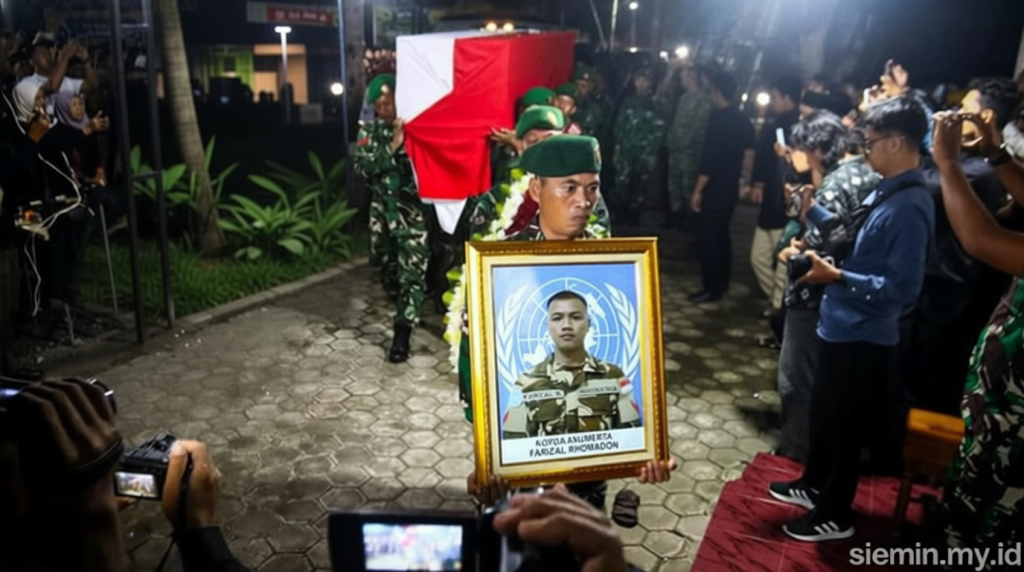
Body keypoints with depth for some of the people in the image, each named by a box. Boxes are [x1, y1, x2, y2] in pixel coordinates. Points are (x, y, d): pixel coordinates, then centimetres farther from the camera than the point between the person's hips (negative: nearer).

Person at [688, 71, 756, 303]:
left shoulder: (719, 118, -17)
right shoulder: (743, 120, 9)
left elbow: (709, 156, -22)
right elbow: (749, 153, 17)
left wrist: (697, 190, -19)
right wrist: (744, 179, 27)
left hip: (714, 189, -9)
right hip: (730, 188, 9)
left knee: (707, 237, -3)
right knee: (721, 233, 18)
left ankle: (712, 288, 0)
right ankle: (722, 281, 26)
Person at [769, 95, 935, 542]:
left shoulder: (908, 207, -25)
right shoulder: (886, 192, 4)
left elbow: (903, 288, -27)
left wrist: (838, 277, -29)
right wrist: (813, 210, 11)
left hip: (862, 336, -9)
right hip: (842, 325, 9)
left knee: (842, 422, 8)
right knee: (823, 410, 23)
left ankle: (835, 515, 27)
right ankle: (814, 485, 44)